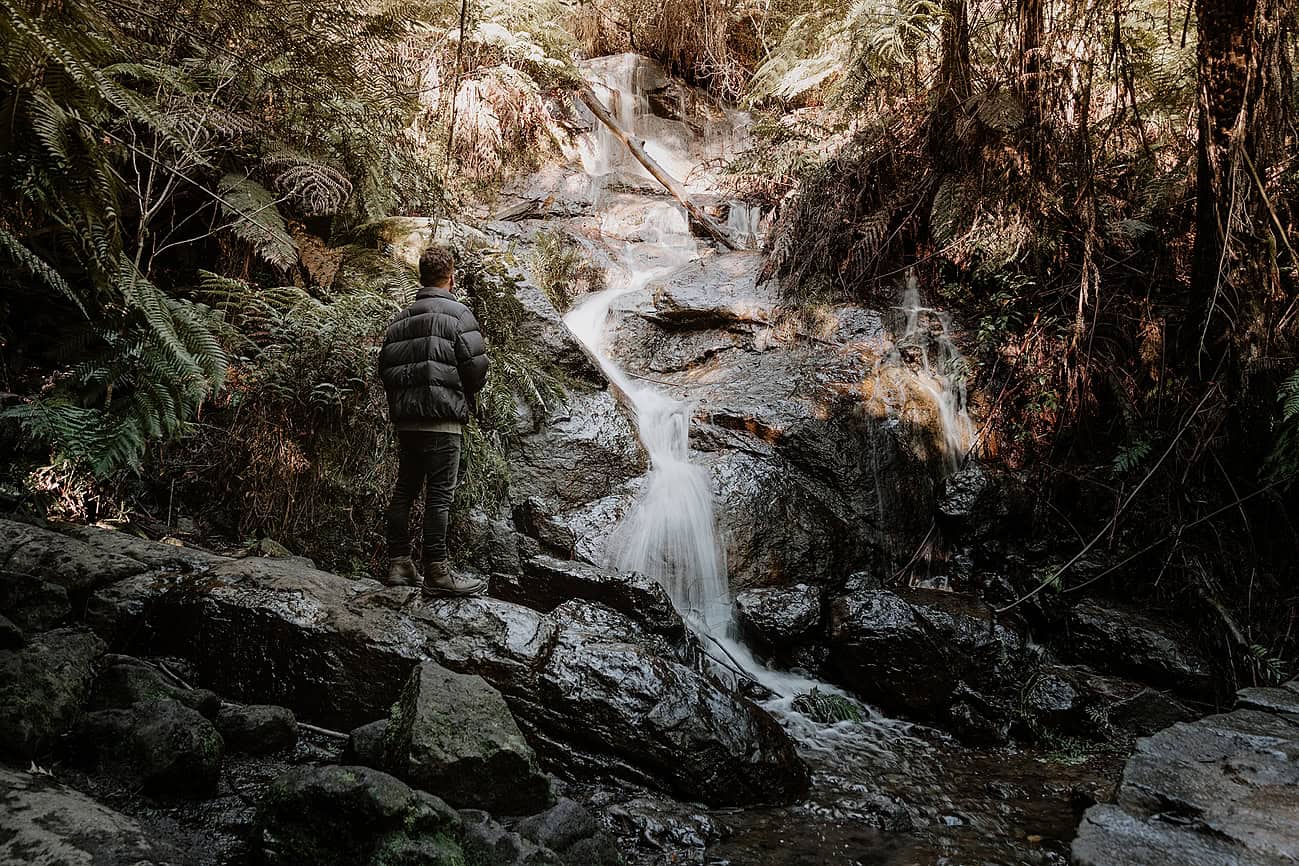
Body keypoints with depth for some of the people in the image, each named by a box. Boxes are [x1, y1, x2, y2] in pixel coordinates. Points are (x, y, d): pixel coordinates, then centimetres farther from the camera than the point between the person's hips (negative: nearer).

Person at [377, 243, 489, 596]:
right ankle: (436, 572, -7)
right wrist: (468, 395, 8)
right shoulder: (457, 313, -4)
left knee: (405, 489, 11)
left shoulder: (401, 318, 16)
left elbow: (385, 366, 12)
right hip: (441, 418, -7)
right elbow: (477, 365, -11)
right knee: (440, 493, -6)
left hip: (404, 417, 7)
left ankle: (398, 565, 15)